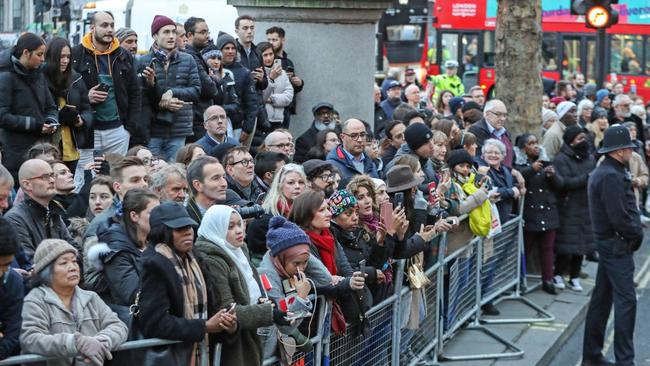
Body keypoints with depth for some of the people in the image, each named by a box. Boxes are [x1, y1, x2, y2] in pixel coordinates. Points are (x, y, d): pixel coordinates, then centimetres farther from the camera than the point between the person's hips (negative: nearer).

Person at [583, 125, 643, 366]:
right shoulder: (611, 176, -19)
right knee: (626, 301, -8)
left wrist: (635, 232, 6)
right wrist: (637, 234, -8)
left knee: (602, 299, 13)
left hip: (607, 241, 11)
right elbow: (619, 217, -23)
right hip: (617, 244, -11)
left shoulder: (602, 172, 14)